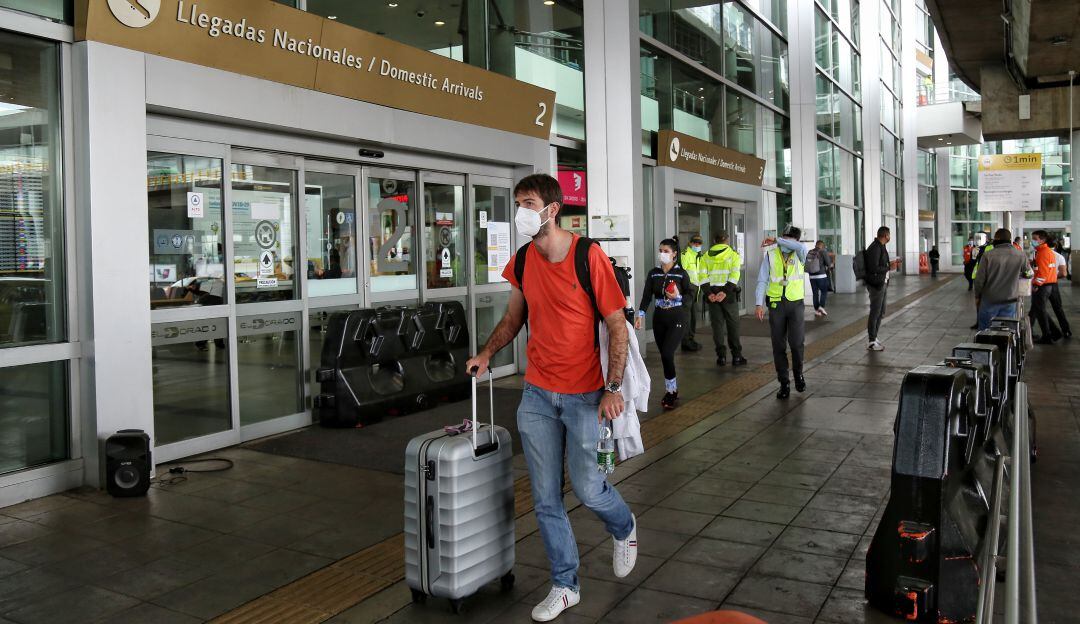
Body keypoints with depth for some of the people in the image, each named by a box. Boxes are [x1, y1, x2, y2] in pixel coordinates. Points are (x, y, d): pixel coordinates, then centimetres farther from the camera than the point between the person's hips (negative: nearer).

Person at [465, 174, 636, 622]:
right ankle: (565, 586, 25)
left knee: (587, 488, 0)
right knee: (546, 499, 7)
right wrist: (487, 354, 4)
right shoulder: (522, 261, 3)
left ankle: (624, 529, 36)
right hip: (536, 395, 5)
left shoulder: (589, 256, -13)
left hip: (584, 396, -5)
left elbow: (617, 324, -10)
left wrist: (613, 388, -15)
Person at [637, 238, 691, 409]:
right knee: (664, 356, 7)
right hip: (659, 318, 4)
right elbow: (647, 296, -3)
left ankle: (670, 390, 3)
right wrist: (640, 315, -14)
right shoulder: (653, 274, 4)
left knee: (667, 354, -14)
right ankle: (672, 390, 21)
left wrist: (678, 297, -20)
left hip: (677, 318, -4)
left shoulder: (681, 273, -4)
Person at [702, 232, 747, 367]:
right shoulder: (733, 255, 1)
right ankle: (736, 356, 7)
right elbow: (734, 275, -12)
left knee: (717, 325, 7)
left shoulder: (706, 256, 8)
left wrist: (709, 293, -9)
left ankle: (721, 356, 6)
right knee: (733, 325, 6)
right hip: (729, 294, -2)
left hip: (712, 294, 2)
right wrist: (725, 292, -17)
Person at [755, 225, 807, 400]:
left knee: (796, 342, -8)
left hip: (795, 302, -1)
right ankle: (784, 384, 14)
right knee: (779, 346, 3)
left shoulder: (799, 254, 2)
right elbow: (762, 281, 0)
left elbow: (800, 247, -24)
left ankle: (798, 374, 21)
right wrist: (759, 304, -10)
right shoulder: (771, 255, 3)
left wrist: (776, 241, -20)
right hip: (776, 304, 1)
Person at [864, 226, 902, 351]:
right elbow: (873, 268, -24)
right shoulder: (874, 248, -18)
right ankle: (871, 342, 4)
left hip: (883, 283, 10)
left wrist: (891, 263, 9)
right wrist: (889, 268, -15)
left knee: (881, 313, 14)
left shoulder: (881, 247, 12)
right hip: (876, 285, -10)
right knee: (875, 313, -3)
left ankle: (873, 337, 24)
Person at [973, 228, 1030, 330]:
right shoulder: (1021, 256, -3)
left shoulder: (987, 255, -13)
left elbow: (980, 279, -10)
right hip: (1009, 302, 2)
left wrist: (977, 296, 4)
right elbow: (1027, 274, 14)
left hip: (989, 300, -2)